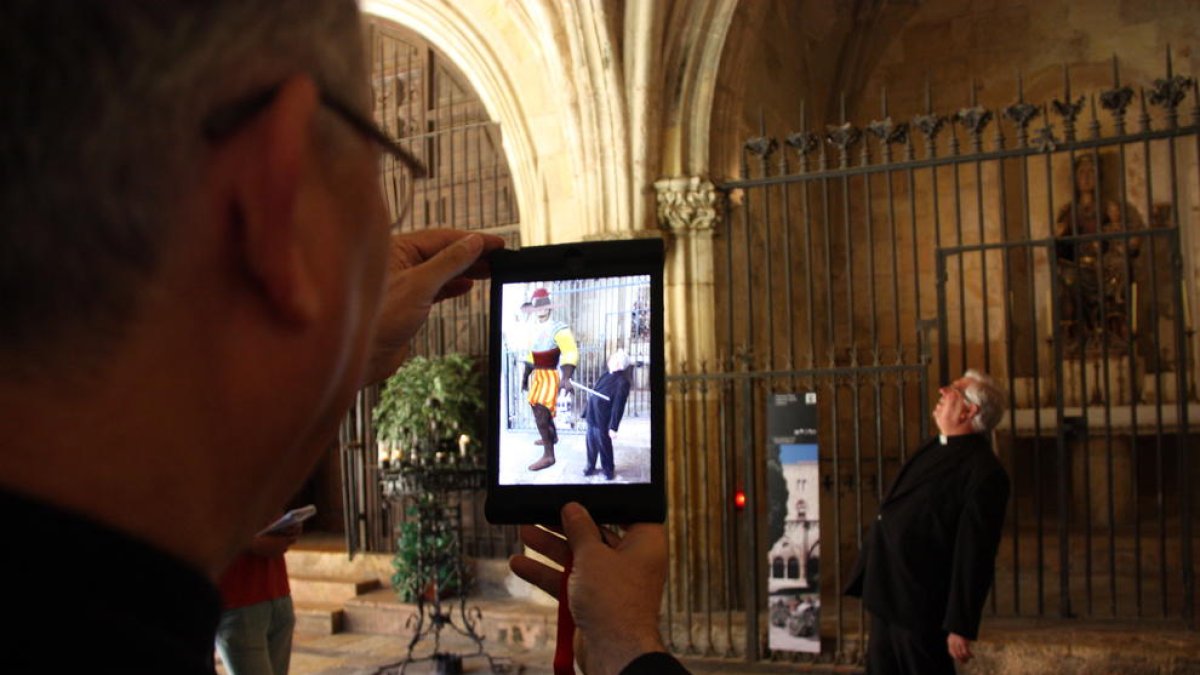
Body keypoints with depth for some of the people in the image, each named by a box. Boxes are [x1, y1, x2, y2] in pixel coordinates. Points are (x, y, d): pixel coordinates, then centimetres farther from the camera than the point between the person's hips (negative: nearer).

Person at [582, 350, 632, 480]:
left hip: (603, 421, -7)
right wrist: (587, 413, 18)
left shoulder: (622, 381, -19)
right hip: (592, 418, 7)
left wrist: (613, 427, -21)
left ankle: (609, 471, 28)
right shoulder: (607, 375, 7)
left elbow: (618, 406, -21)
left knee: (604, 446, 9)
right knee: (591, 443, 18)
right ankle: (591, 468, 35)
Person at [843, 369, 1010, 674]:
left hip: (919, 607, -9)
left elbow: (974, 555, -18)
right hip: (886, 597, 9)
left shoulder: (983, 472, -17)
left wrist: (961, 627, -18)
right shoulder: (934, 448, 11)